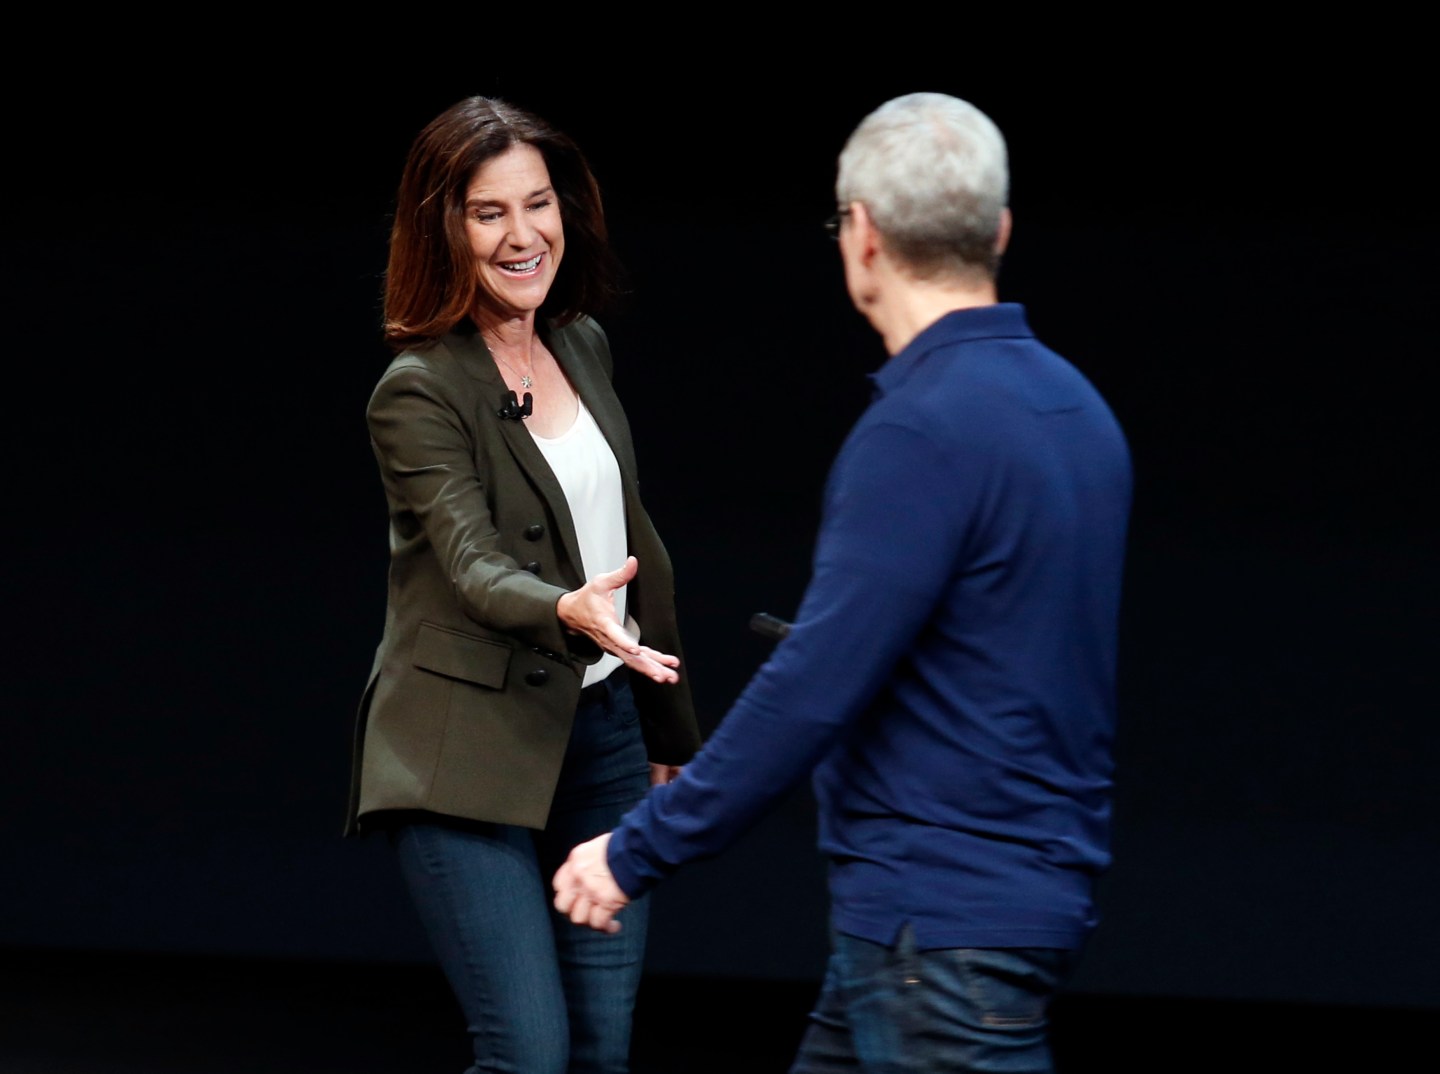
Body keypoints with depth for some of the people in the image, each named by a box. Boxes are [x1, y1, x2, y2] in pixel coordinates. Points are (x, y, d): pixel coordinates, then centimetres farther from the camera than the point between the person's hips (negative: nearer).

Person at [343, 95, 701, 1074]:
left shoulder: (582, 347, 9)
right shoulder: (418, 392, -12)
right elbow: (473, 563, -24)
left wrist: (668, 733, 21)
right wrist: (568, 612, -46)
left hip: (602, 733, 7)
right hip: (472, 754, -7)